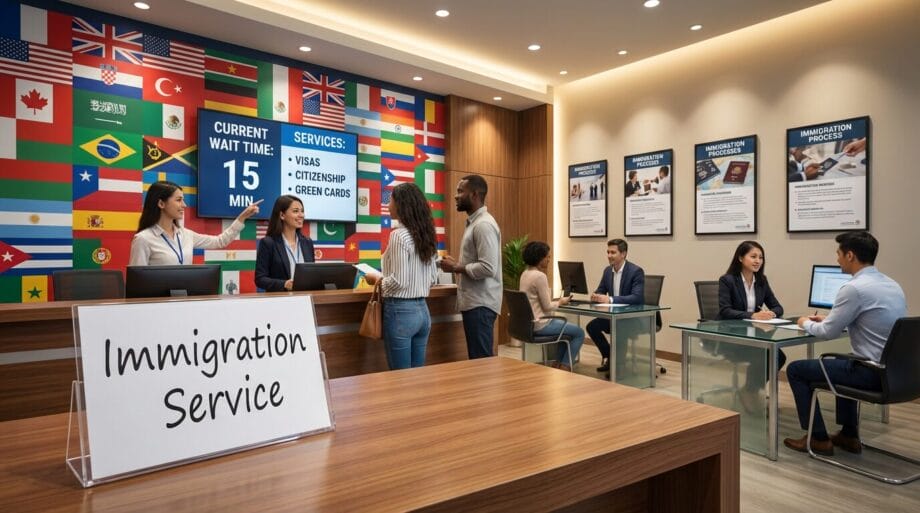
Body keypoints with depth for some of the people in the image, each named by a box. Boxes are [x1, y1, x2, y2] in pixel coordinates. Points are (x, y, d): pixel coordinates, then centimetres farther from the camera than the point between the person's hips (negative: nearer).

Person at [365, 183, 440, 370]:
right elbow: (433, 278, 12)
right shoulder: (426, 235, 8)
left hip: (401, 311, -8)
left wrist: (377, 280, -2)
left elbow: (398, 281, -19)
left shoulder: (399, 235, -15)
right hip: (422, 310, 8)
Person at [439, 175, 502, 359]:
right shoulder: (474, 222, 15)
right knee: (477, 359, 15)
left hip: (480, 304, -10)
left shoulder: (484, 225, -17)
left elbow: (488, 268, -24)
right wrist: (457, 265, 6)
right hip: (474, 301, 10)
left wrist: (456, 268, -13)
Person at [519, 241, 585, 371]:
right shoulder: (540, 276, -22)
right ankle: (564, 366, 10)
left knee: (567, 326, 28)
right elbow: (547, 307, -19)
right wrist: (560, 302, -2)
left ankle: (559, 363, 28)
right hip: (539, 324, -10)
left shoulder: (525, 273, 8)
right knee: (579, 333, 4)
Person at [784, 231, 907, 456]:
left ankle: (819, 438, 13)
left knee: (796, 369, 4)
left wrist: (806, 323, 7)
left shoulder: (854, 288, -20)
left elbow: (829, 333, -13)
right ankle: (849, 435, 34)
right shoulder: (892, 285, 9)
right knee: (840, 363, 36)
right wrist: (828, 319, 22)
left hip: (872, 372, -9)